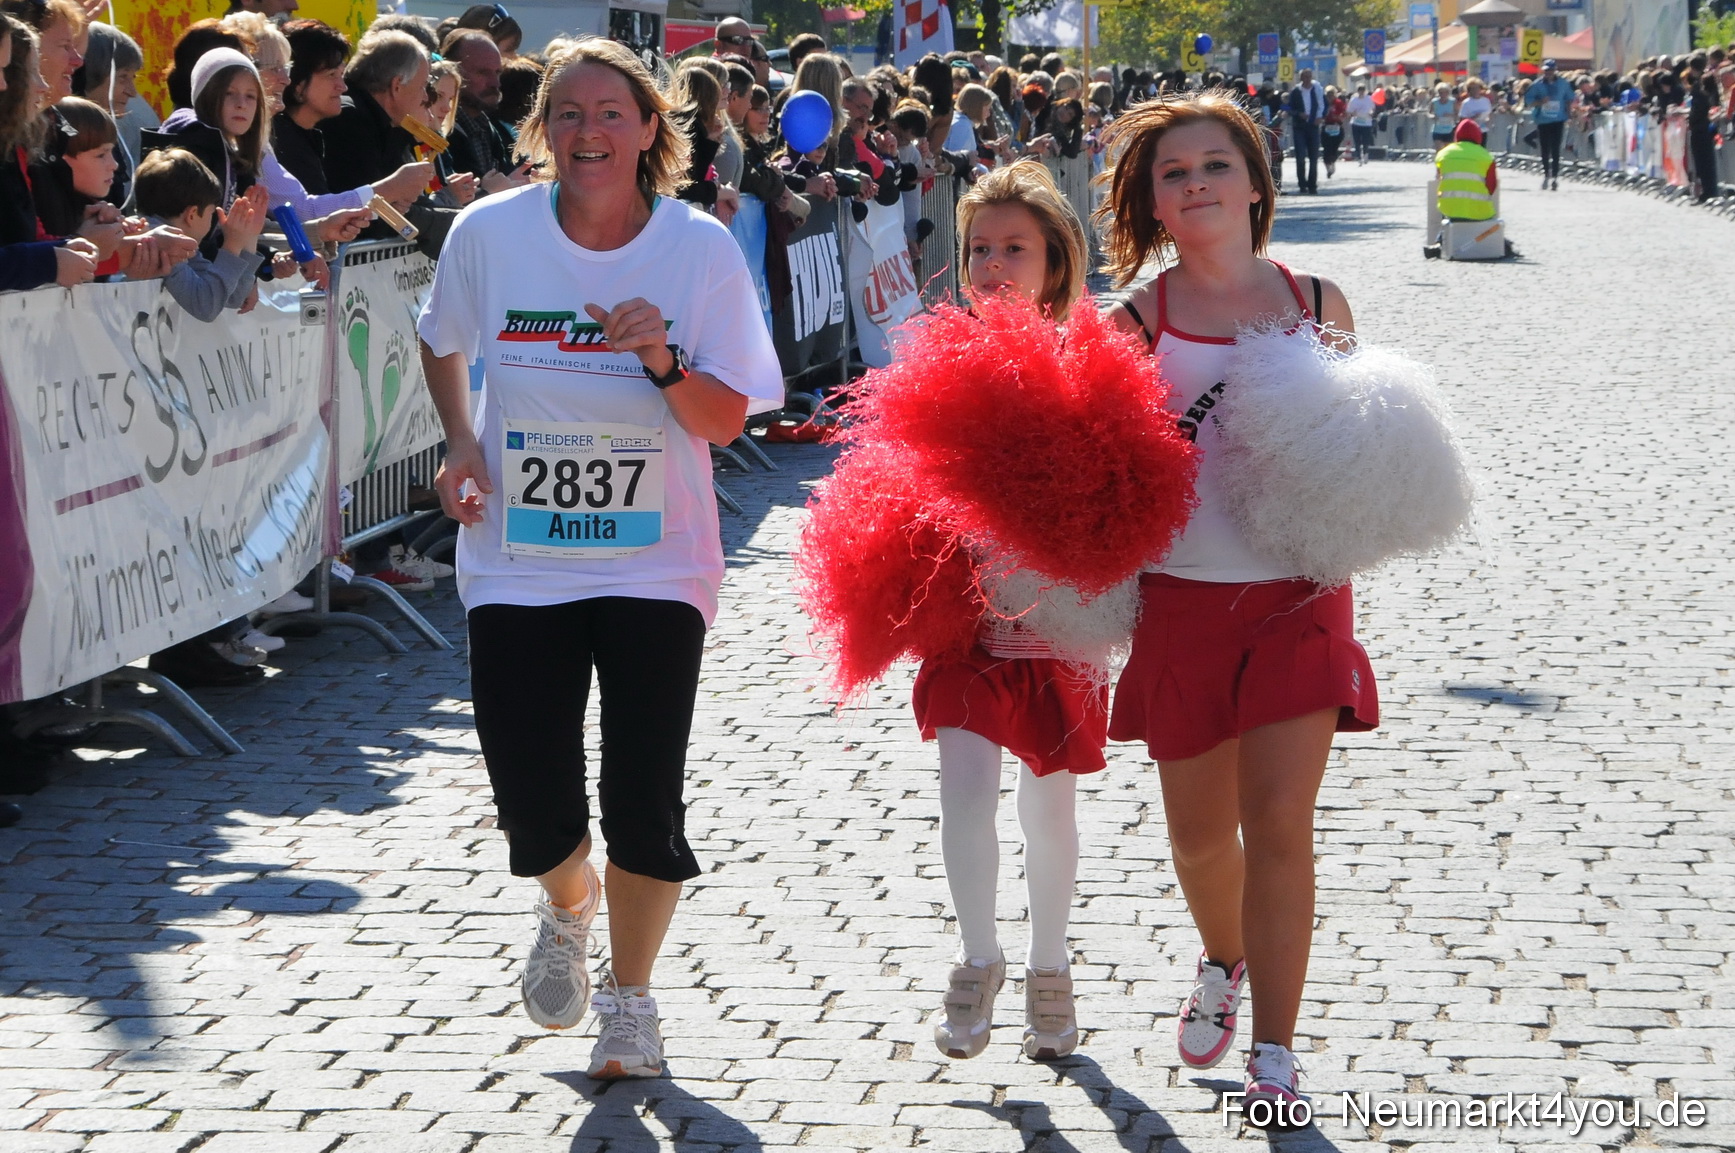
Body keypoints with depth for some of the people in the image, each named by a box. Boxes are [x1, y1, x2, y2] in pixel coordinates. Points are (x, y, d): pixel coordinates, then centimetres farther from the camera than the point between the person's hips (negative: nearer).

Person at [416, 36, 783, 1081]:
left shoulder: (701, 247, -6)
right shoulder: (490, 232, -3)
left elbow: (726, 423, -6)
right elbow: (444, 342, 17)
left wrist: (663, 361, -24)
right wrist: (461, 442, 2)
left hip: (654, 566, -1)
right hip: (517, 565, 1)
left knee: (644, 799, -3)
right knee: (534, 805, 0)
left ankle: (630, 995, 23)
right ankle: (567, 914, 37)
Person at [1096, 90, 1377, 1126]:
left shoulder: (1317, 302, 4)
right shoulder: (1140, 320, 0)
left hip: (1298, 594, 0)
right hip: (1183, 600, 0)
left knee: (1279, 824, -8)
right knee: (1200, 831, 11)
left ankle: (1276, 1055, 0)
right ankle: (1224, 964, 43)